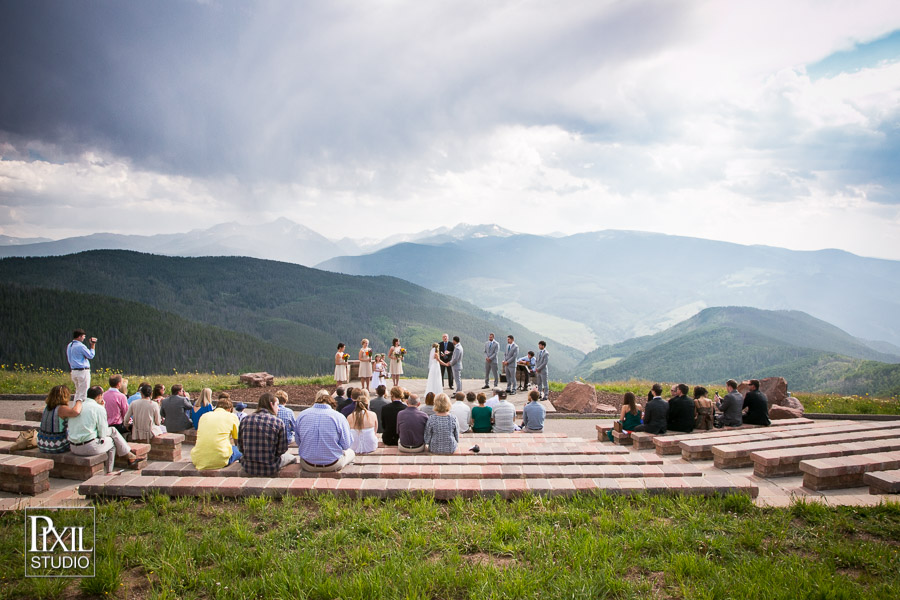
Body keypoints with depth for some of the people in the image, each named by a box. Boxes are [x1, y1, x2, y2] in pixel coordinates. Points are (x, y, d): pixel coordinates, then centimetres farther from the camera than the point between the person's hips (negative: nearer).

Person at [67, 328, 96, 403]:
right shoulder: (81, 346, -15)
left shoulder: (69, 345, 12)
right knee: (83, 393, -4)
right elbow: (91, 356, -9)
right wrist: (92, 346, -1)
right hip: (83, 371, -9)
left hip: (73, 371, 9)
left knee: (77, 392, 18)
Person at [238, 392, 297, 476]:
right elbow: (282, 450, -8)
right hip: (269, 470, -3)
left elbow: (240, 447, 4)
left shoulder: (245, 420, -2)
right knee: (292, 457, 25)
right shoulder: (278, 422, -11)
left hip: (248, 469, 3)